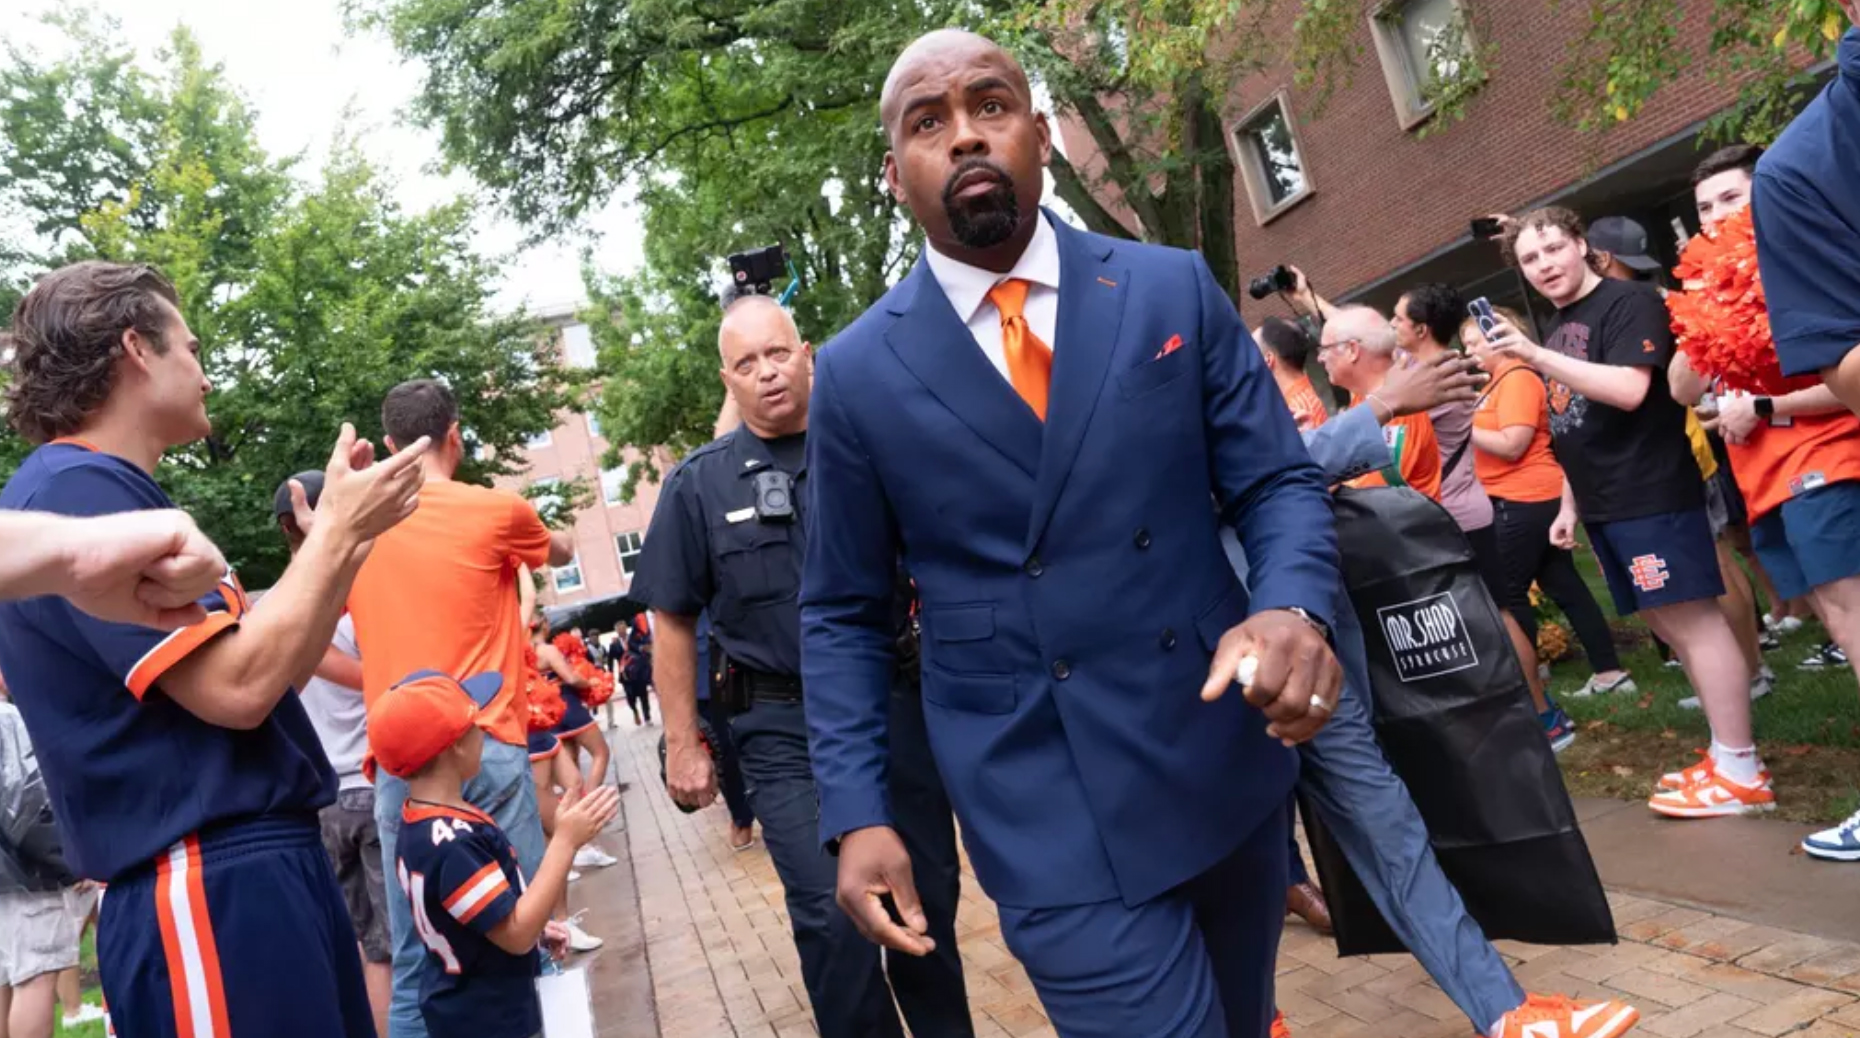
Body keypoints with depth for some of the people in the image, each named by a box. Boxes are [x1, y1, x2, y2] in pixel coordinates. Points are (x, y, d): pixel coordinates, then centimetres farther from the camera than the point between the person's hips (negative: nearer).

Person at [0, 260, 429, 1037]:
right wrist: (336, 531, -13)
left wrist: (346, 534, 12)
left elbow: (268, 672, 17)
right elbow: (239, 686, -23)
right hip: (212, 892, -10)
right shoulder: (73, 493, -14)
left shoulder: (108, 495, 17)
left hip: (262, 869, 10)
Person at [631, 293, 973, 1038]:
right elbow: (673, 621, 4)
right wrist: (683, 745, 1)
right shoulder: (699, 484, 1)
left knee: (928, 899, 13)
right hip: (785, 728, -1)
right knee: (833, 918, -4)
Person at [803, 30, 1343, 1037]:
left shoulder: (1173, 289, 0)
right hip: (1050, 814, -3)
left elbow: (1277, 480, 2)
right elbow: (842, 615, 3)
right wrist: (858, 814, -5)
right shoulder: (857, 373, -3)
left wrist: (1294, 607, -20)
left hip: (1230, 756, 4)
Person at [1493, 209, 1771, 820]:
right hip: (1604, 505, 9)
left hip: (1652, 495, -9)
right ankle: (1727, 755, 20)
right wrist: (1569, 505, 18)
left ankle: (1740, 774, -1)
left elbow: (1629, 391, -23)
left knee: (1692, 618, -7)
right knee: (1667, 623, 11)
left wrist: (1538, 358, -25)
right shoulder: (1555, 332, 17)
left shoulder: (1629, 303, -8)